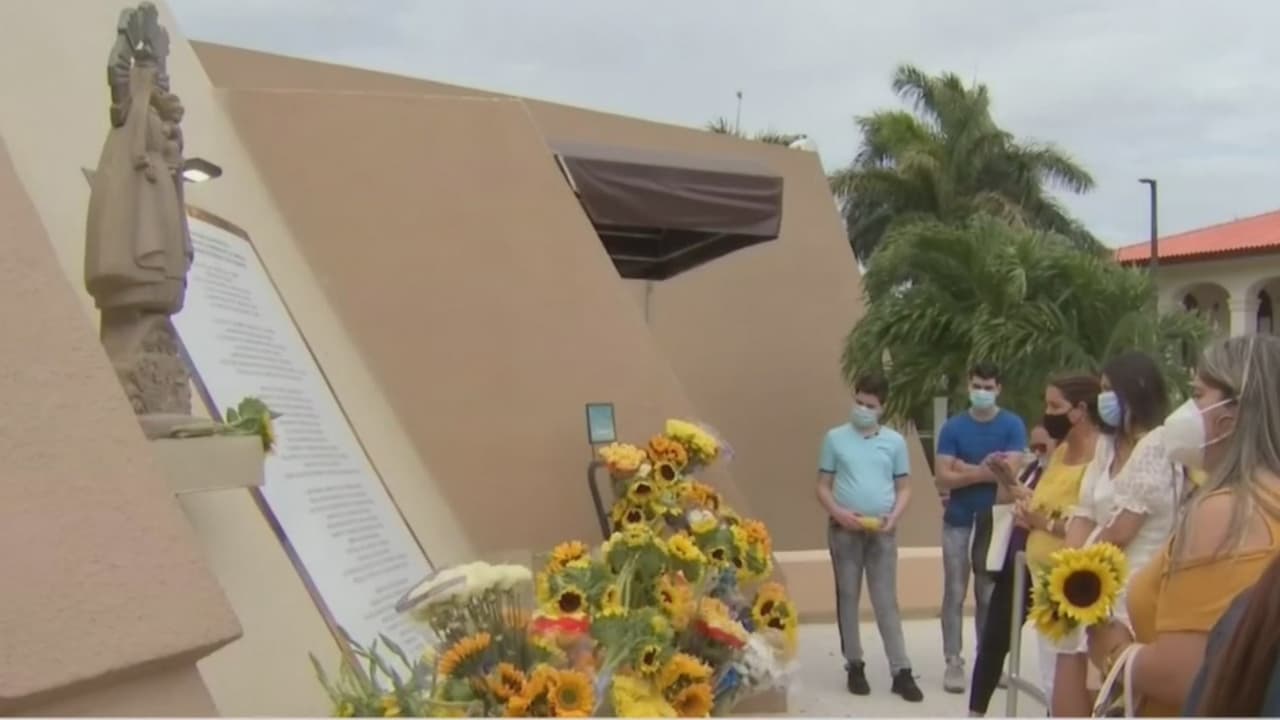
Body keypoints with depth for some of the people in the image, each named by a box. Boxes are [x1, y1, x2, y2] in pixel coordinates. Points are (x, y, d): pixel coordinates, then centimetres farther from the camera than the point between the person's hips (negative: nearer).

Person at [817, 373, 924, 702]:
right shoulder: (835, 438, 2)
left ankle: (901, 672, 2)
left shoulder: (895, 441, 5)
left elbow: (903, 488, 8)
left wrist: (894, 516, -10)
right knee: (848, 598, 6)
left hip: (882, 531, 0)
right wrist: (838, 513, -14)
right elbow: (823, 486, 2)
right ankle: (855, 666, 17)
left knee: (887, 601, 1)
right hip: (844, 529, 0)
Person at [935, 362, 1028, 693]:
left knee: (990, 595, 8)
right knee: (955, 593, 2)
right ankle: (953, 662, 7)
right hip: (958, 522, 0)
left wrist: (966, 470, -9)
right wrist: (985, 472, -12)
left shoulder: (1013, 426, -2)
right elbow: (942, 479, -8)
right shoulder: (952, 427, -1)